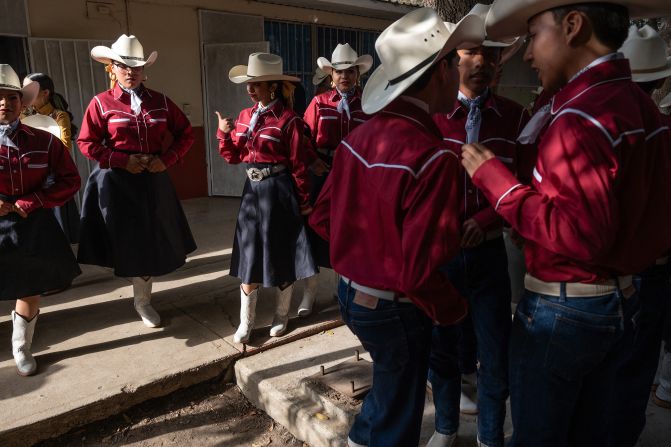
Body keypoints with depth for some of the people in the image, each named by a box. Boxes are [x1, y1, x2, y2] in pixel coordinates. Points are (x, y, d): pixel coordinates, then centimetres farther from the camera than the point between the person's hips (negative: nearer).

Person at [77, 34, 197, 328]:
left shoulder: (160, 101, 6)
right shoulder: (101, 103, -2)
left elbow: (185, 134, 9)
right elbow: (86, 143, -3)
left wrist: (167, 159, -6)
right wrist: (123, 160, -15)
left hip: (153, 180, 3)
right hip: (116, 181, -2)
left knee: (151, 240, 7)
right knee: (126, 240, 4)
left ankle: (142, 300, 25)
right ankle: (141, 297, 26)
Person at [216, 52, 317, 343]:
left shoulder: (289, 120, -11)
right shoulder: (245, 116, 8)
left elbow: (299, 166, -9)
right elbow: (233, 157, 12)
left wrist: (304, 203, -6)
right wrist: (224, 133, -4)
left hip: (279, 191, -5)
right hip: (253, 190, 6)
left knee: (282, 255, 8)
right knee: (249, 257, 8)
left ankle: (281, 315, 27)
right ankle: (246, 322, 20)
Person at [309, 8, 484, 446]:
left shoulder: (359, 136, -3)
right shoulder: (434, 156, -27)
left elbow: (322, 218, 5)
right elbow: (419, 272, -29)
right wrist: (453, 308, -9)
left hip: (350, 292, 8)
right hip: (394, 309, -7)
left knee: (393, 384, 33)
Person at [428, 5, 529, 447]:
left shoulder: (515, 117, -2)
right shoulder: (428, 114, -5)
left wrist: (484, 220, -15)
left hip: (488, 252, 1)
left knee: (496, 354, 11)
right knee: (441, 348, 15)